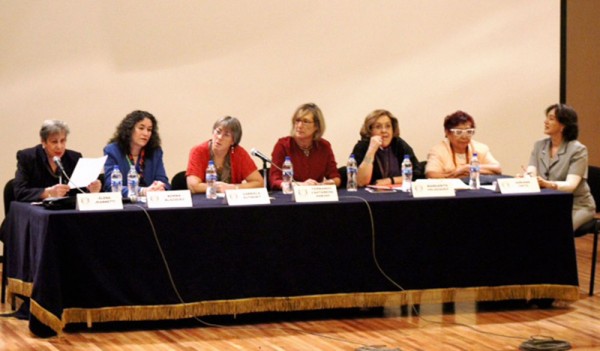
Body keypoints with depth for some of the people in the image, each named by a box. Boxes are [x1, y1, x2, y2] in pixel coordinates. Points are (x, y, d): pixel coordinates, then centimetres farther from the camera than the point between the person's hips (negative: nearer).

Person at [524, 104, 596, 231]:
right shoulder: (539, 146, 7)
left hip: (577, 206, -4)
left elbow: (571, 185, -20)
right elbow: (531, 173, -6)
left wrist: (548, 184, -40)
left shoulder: (578, 150, -9)